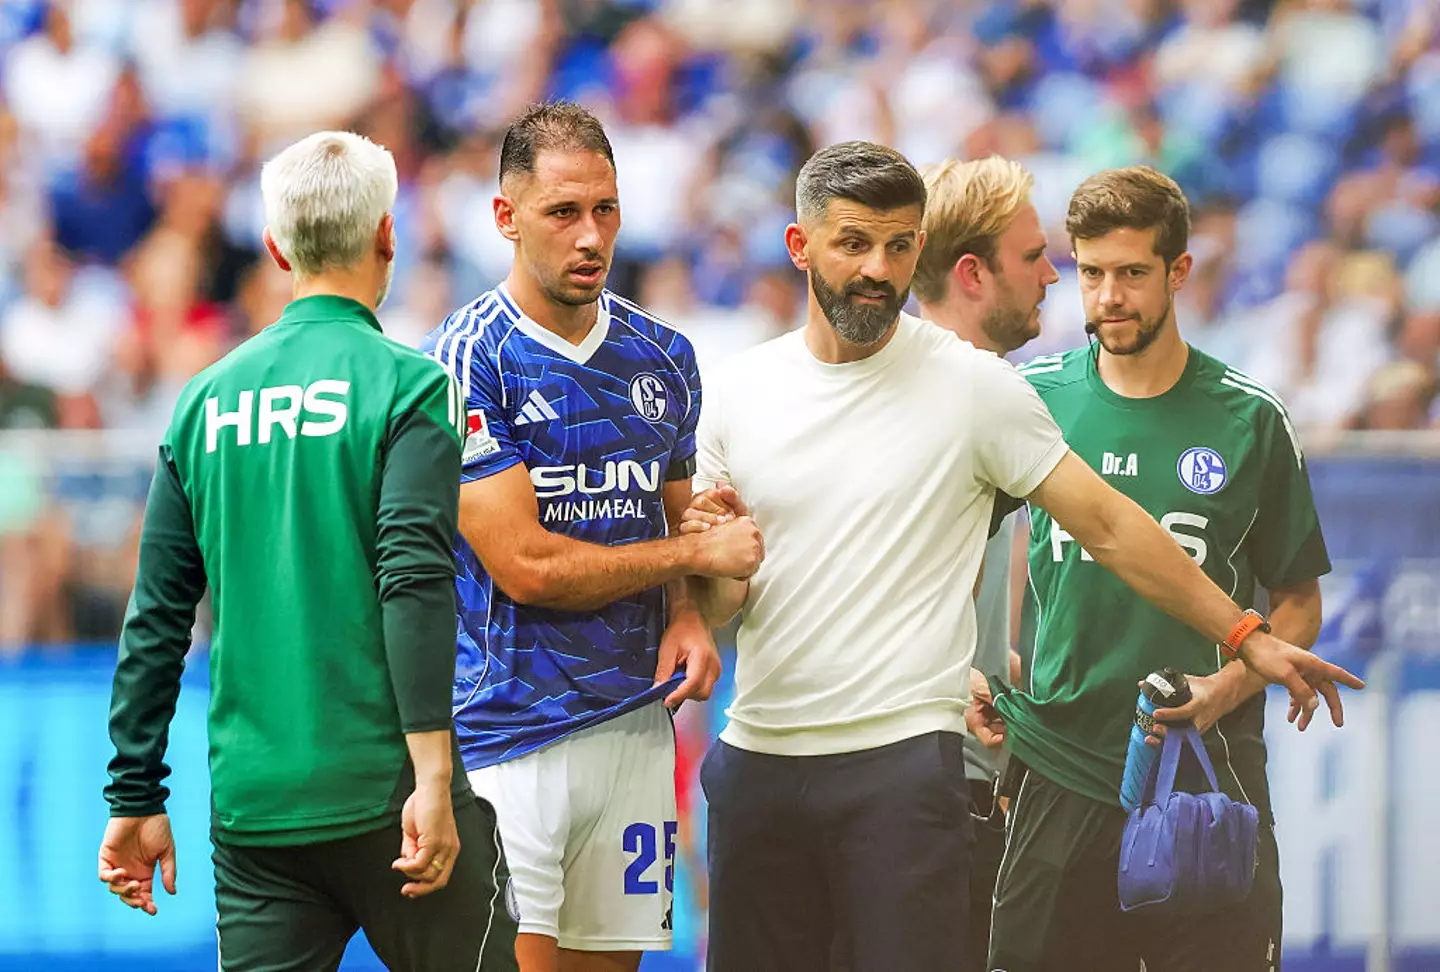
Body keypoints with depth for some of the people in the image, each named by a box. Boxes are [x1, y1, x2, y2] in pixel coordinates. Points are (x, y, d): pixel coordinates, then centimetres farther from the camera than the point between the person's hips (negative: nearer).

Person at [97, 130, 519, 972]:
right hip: (381, 791, -5)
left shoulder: (209, 398, 9)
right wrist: (433, 778, -20)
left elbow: (156, 617, 9)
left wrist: (137, 799, 14)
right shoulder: (404, 383, -5)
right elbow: (415, 583, -17)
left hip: (251, 806, 5)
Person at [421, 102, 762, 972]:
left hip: (635, 726, 6)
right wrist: (698, 556, -4)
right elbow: (527, 567, -13)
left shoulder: (661, 359, 11)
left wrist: (688, 619, 0)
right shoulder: (466, 363, -9)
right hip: (506, 733, -5)